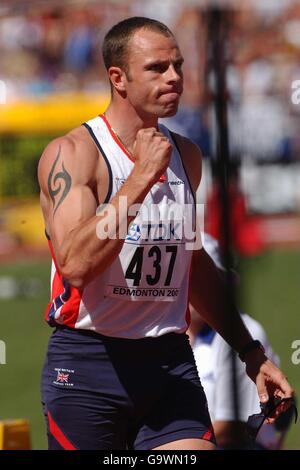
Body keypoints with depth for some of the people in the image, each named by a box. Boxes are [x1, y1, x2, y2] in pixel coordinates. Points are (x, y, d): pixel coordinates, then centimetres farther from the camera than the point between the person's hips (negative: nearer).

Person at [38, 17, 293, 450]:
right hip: (87, 365, -5)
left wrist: (250, 353, 26)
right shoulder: (72, 153, -9)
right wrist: (141, 175, -22)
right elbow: (76, 264, -24)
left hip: (171, 364, 5)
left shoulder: (186, 156, 11)